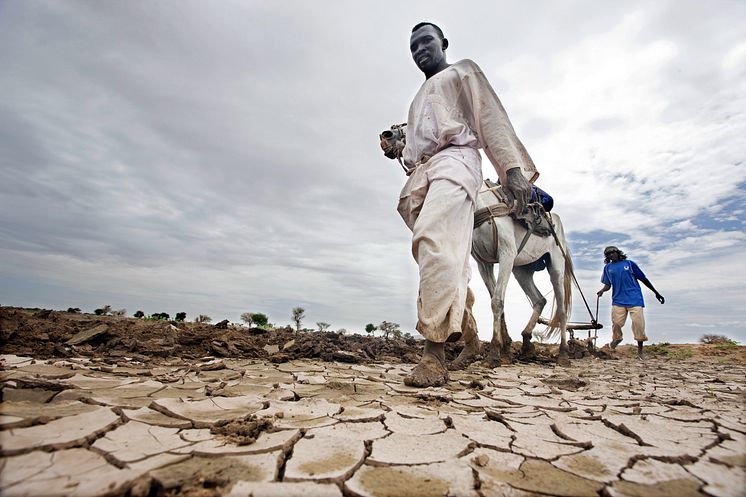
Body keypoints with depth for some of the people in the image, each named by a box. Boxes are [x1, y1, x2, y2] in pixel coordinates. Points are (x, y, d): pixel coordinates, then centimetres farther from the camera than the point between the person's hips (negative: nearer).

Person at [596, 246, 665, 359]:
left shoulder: (629, 264, 7)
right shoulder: (608, 268, 12)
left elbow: (643, 279, 11)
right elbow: (608, 285, 12)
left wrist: (656, 293, 13)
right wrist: (602, 290, -10)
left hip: (634, 298, -1)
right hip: (618, 300, 1)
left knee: (638, 324, -4)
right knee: (616, 323, -4)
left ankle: (640, 350, 13)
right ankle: (617, 338, 29)